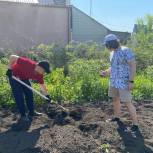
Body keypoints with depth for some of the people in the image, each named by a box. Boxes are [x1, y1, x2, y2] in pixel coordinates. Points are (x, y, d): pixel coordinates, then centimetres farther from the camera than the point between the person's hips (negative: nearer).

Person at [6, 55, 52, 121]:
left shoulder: (39, 74, -15)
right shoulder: (28, 63, -37)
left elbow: (42, 85, -3)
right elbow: (12, 57, -34)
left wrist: (47, 95, -5)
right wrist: (10, 69, -29)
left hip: (24, 78, 7)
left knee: (29, 93, 6)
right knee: (19, 96, -7)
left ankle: (31, 112, 18)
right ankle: (23, 115, 4)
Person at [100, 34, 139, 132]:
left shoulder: (126, 51, -15)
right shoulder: (113, 53, 11)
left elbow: (133, 65, -18)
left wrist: (131, 81, -22)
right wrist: (106, 72, 5)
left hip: (124, 82, -9)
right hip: (114, 81, 9)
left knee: (128, 103, -7)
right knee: (115, 99, 19)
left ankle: (135, 124, 5)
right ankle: (117, 117, 38)